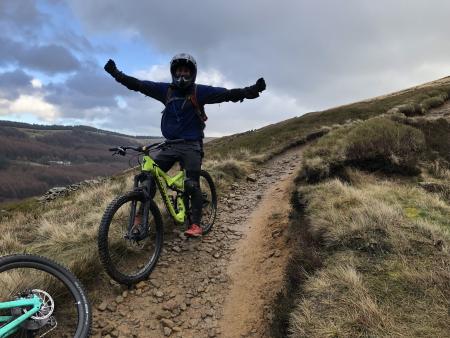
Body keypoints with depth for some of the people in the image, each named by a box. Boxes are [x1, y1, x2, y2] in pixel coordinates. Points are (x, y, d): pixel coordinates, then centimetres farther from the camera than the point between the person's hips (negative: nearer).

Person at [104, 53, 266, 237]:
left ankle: (196, 224, 2)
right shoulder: (166, 90, 6)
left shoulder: (199, 91, -4)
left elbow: (227, 94, -14)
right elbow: (138, 84, 6)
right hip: (170, 145, 4)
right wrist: (116, 74, -1)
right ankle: (142, 214, 11)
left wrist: (251, 91, -28)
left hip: (191, 146, -4)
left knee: (192, 185, -9)